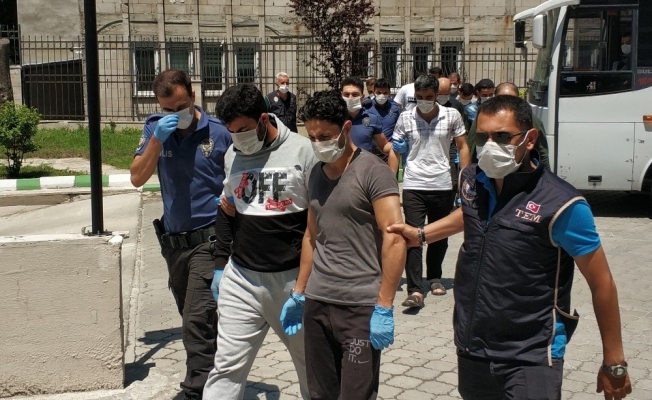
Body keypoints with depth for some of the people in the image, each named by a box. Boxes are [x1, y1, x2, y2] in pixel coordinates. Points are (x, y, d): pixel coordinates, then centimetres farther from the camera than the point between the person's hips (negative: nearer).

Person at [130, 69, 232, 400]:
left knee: (197, 322, -11)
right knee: (194, 321, 19)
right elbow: (137, 178, -8)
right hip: (172, 241, 5)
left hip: (209, 239, -5)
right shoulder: (155, 128, 1)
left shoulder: (219, 132, -9)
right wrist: (157, 139, -19)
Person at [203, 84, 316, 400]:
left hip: (294, 278, -3)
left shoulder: (302, 152, -10)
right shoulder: (232, 156, 6)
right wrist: (221, 265, 14)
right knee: (227, 367, 2)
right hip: (240, 278, 4)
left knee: (310, 362, 14)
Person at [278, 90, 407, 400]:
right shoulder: (316, 173, 12)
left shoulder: (372, 171, -9)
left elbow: (395, 238, -15)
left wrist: (384, 307, -18)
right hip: (316, 303, 6)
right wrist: (299, 293, 18)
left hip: (360, 306, -6)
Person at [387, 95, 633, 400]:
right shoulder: (471, 180, -3)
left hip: (531, 359, -6)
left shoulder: (560, 204, -19)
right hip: (470, 350, 6)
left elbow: (601, 283, -11)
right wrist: (421, 235, 16)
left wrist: (614, 363, -6)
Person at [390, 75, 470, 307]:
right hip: (413, 186, -1)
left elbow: (462, 147, 6)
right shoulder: (405, 118, 1)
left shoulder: (452, 116, 0)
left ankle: (434, 277, 34)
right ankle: (415, 290, -9)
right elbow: (396, 150, 8)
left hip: (442, 185, 1)